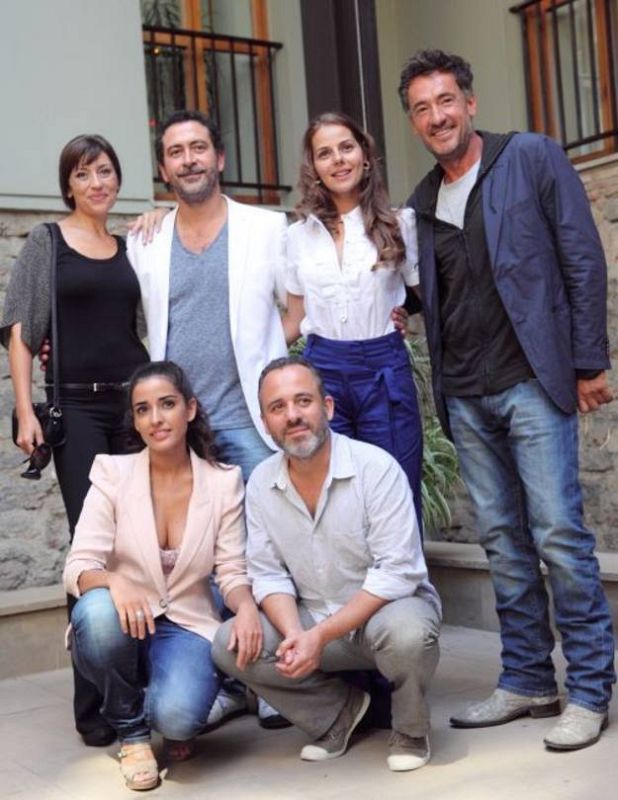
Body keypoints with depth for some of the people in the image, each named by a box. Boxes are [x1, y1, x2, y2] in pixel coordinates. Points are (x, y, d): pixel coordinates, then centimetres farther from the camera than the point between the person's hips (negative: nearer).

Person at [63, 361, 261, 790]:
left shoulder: (224, 481, -3)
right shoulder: (113, 472, -7)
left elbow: (232, 571, -3)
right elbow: (78, 566, -13)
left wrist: (246, 606, -27)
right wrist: (113, 581, -36)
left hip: (188, 627, -1)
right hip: (123, 625, 1)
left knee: (177, 718, -31)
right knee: (99, 609, -35)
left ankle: (172, 717, 11)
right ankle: (132, 732, -8)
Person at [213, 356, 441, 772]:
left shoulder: (376, 467, -19)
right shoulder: (261, 483, -3)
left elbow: (396, 573, -23)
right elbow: (268, 574, -2)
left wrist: (320, 636, -27)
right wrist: (296, 634, -22)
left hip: (390, 606, -4)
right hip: (310, 624, 5)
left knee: (404, 632, -38)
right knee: (230, 644, -17)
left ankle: (411, 730, -2)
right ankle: (339, 711, 6)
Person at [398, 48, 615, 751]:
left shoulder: (531, 158, 0)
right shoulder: (421, 202, 14)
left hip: (532, 379, -5)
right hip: (465, 395, 5)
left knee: (557, 533, -7)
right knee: (502, 539, 9)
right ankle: (527, 680, 18)